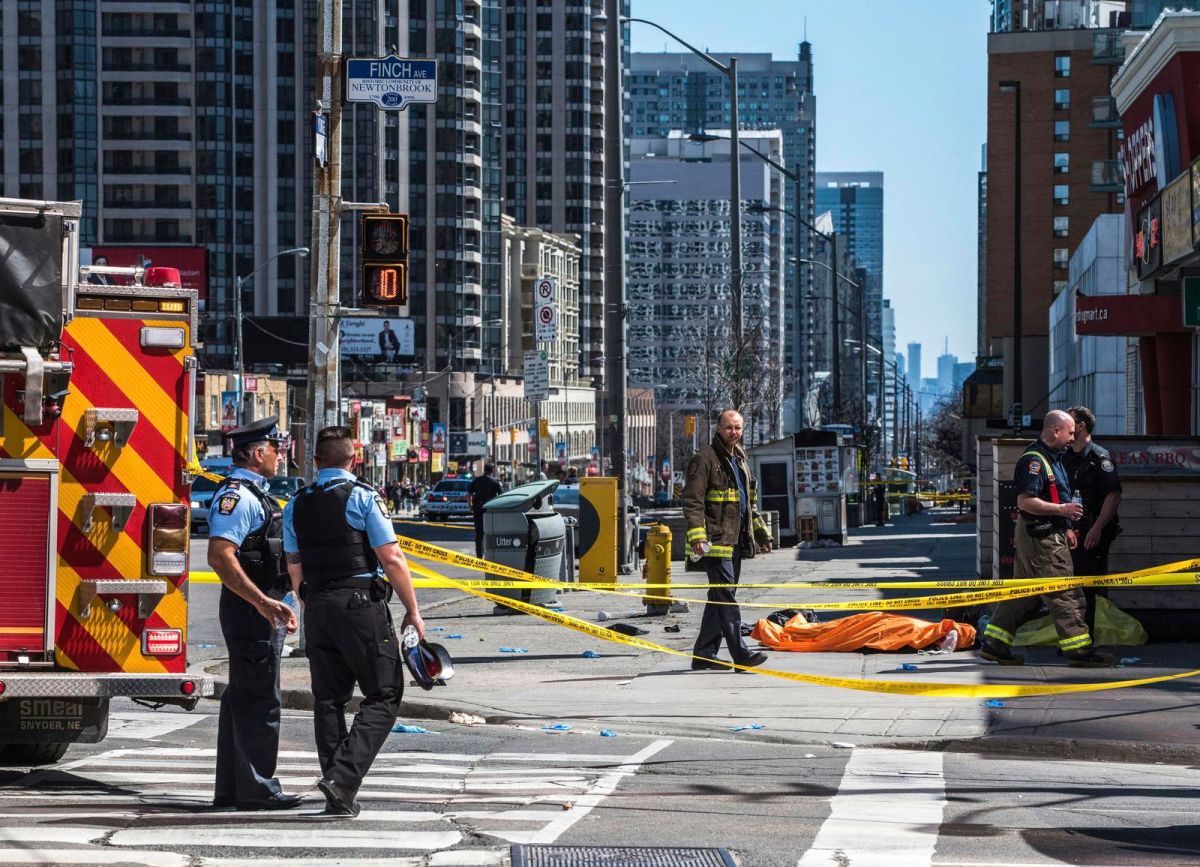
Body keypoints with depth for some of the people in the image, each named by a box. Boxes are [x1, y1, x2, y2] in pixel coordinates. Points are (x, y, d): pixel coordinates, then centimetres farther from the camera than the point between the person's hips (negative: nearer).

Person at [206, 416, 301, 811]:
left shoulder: (253, 494, 18)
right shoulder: (236, 495, -15)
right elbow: (220, 557, -25)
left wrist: (274, 604, 28)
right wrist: (262, 601, -29)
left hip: (259, 607, 11)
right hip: (251, 610, -11)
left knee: (244, 697, 13)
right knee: (259, 699, -8)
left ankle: (231, 789, 18)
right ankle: (256, 789, -6)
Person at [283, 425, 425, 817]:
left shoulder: (296, 506, 10)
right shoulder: (363, 497, -7)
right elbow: (391, 559, -11)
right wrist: (412, 610, -4)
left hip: (317, 609, 6)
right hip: (362, 605, -6)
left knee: (328, 700, 10)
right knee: (383, 697, 0)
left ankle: (339, 798, 9)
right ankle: (342, 777, -17)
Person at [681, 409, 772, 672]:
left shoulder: (739, 461, 21)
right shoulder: (705, 459, -7)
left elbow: (749, 504, 32)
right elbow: (692, 502, -13)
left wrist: (760, 533, 29)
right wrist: (697, 536, -23)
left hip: (735, 542, 9)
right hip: (716, 542, -9)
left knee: (719, 599, 10)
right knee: (726, 596, -12)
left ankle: (704, 655, 15)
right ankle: (740, 653, -16)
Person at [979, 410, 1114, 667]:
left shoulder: (1052, 458, 16)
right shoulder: (1033, 460, -17)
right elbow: (1025, 502, -24)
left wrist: (1065, 528, 20)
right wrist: (1062, 510, -21)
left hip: (1050, 533, 11)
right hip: (1040, 537, -11)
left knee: (1023, 593, 12)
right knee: (1064, 594, -6)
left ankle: (994, 644, 14)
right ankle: (1078, 649, -3)